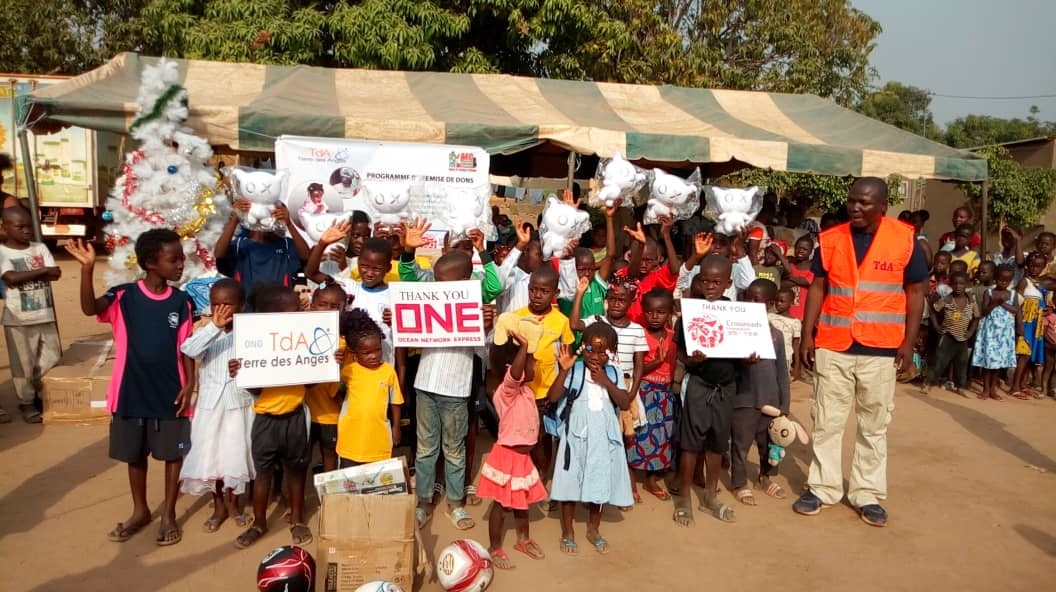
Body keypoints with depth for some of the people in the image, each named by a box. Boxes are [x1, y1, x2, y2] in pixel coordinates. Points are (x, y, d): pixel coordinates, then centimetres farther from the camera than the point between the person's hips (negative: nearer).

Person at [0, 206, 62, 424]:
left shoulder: (40, 248, 5)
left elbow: (55, 275, -4)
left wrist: (25, 275, -13)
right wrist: (42, 271, -14)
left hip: (45, 315, 4)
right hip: (18, 319, -4)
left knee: (52, 357, 11)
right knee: (23, 363, 5)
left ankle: (34, 391, 33)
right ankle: (26, 402, 20)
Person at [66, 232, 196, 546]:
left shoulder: (181, 302, -3)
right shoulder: (124, 296, -7)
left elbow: (186, 347, 1)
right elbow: (89, 308, -25)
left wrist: (190, 383, -7)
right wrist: (87, 268, -38)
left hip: (170, 393, 0)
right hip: (132, 393, 0)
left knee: (173, 454, 9)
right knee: (135, 454, 16)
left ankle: (169, 514, 27)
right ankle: (140, 511, 36)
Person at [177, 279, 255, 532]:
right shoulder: (206, 331, -4)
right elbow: (188, 350, -25)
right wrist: (215, 326, -34)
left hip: (239, 403, -1)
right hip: (210, 404, 1)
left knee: (237, 454, 7)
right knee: (209, 456, 9)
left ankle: (235, 502, 31)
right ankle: (219, 506, 28)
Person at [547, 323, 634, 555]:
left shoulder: (614, 373, 2)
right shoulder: (574, 371, -7)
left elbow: (625, 404, -7)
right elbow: (552, 397, -16)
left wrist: (606, 382, -16)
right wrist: (563, 370, -25)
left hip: (603, 438, 3)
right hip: (576, 436, -2)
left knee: (599, 483, 14)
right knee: (571, 482, 7)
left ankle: (593, 529, 34)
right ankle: (567, 531, 25)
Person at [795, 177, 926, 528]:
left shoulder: (905, 239, -3)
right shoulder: (830, 239, 2)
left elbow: (915, 292, 0)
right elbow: (817, 287, 5)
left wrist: (909, 342, -6)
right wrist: (807, 335, 0)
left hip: (881, 349, -1)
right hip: (833, 346, 2)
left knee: (874, 425, 10)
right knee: (827, 421, 8)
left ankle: (868, 494, 22)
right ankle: (823, 488, 20)